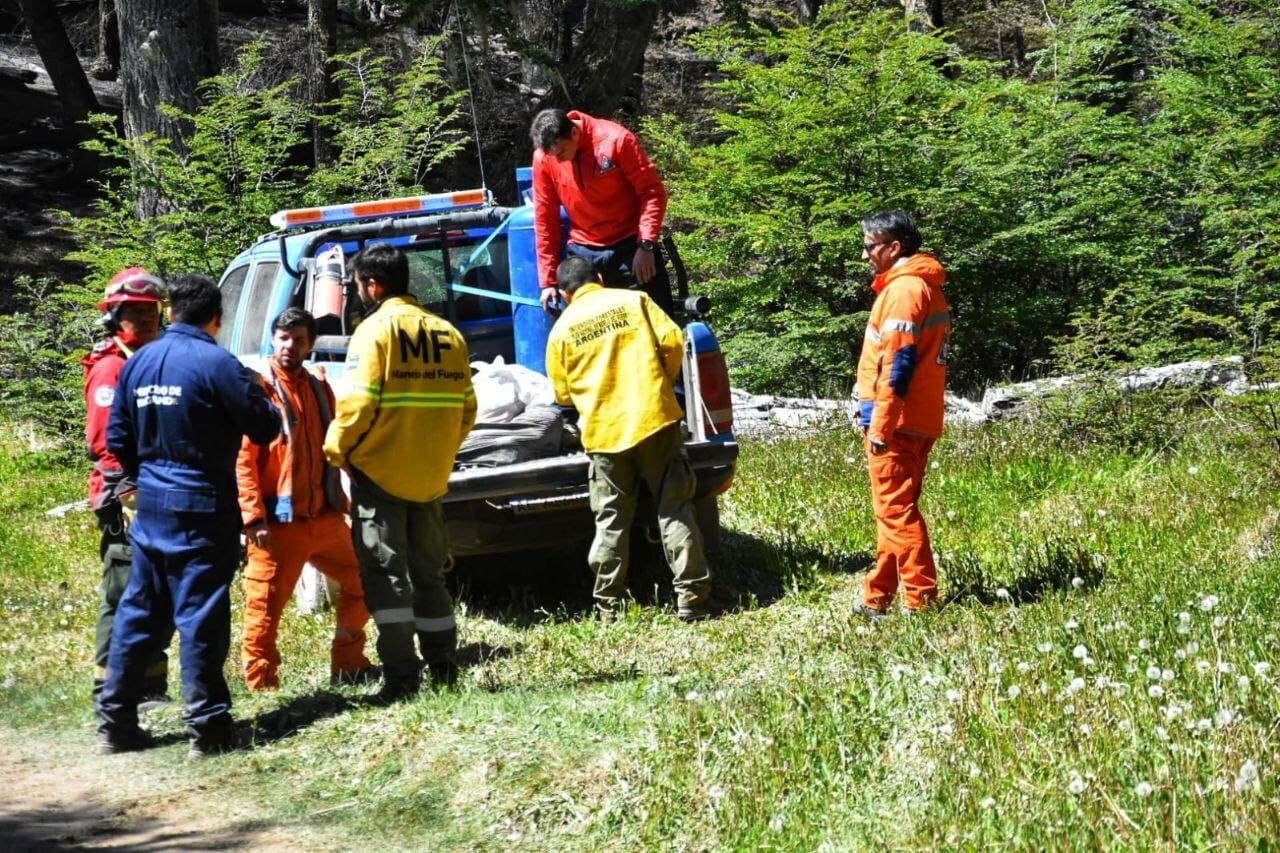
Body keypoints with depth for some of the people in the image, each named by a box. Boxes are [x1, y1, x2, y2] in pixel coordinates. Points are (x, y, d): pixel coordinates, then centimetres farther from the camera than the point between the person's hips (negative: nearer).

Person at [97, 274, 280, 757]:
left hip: (150, 504, 6)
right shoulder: (217, 364, -14)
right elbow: (265, 428, -10)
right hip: (201, 508, -6)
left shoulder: (138, 363, 7)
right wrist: (257, 393, 10)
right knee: (201, 614, -3)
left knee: (139, 610, 13)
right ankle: (207, 726, -2)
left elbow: (117, 439, 12)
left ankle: (115, 721, 15)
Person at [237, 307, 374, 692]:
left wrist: (340, 501, 21)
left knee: (361, 583, 15)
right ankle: (260, 685, 5)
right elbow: (243, 459, -13)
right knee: (265, 606, -5)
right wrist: (254, 517, -19)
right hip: (279, 523, -7)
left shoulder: (319, 388, 14)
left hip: (325, 517, 7)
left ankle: (347, 663, 29)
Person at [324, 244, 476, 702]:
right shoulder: (447, 334, 8)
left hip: (380, 474, -6)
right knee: (428, 574, 15)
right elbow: (466, 410, 9)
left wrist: (337, 450, -3)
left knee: (385, 574, -1)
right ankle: (443, 669, 17)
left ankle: (401, 675, -6)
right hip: (431, 477, 6)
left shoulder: (376, 329, -10)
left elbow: (357, 405, -18)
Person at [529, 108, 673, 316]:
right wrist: (548, 281, 2)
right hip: (583, 253, 3)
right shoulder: (543, 158, -6)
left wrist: (646, 245, -18)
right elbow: (545, 220, 2)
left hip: (630, 246, -2)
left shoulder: (616, 140, -15)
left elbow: (652, 192, -10)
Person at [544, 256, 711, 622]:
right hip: (654, 418, -1)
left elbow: (563, 393, 9)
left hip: (604, 433, 1)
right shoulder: (634, 301, 4)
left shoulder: (562, 328, 5)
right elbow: (672, 342, -3)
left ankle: (609, 606, 9)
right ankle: (692, 598, -1)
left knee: (611, 523, 9)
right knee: (674, 511, 3)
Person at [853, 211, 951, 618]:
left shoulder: (904, 290, -14)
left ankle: (921, 600, -8)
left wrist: (880, 425, -19)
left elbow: (896, 364, -20)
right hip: (920, 423, 10)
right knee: (895, 510, 15)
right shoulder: (926, 287, 18)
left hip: (896, 423, -10)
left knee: (896, 511, -7)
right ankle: (878, 597, 22)